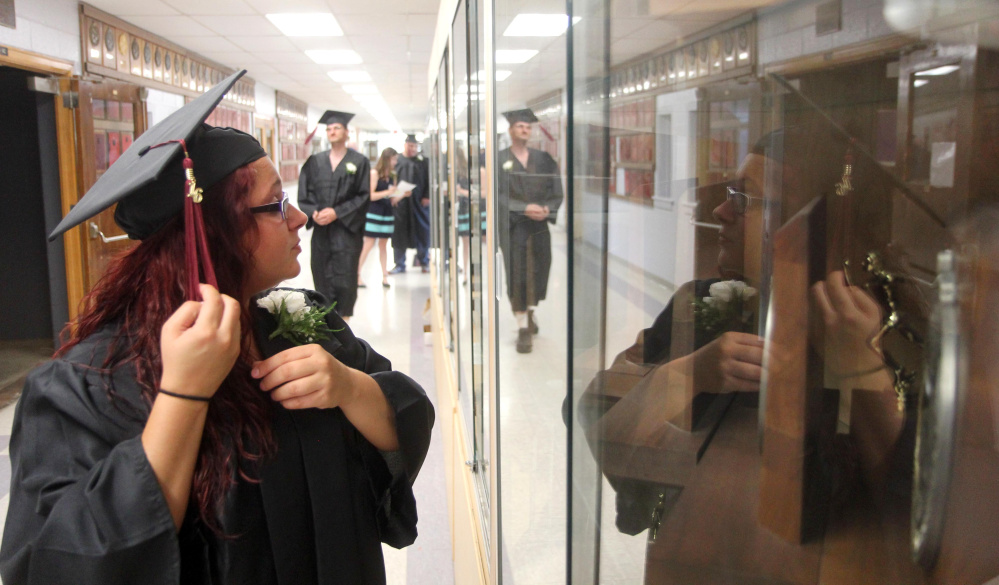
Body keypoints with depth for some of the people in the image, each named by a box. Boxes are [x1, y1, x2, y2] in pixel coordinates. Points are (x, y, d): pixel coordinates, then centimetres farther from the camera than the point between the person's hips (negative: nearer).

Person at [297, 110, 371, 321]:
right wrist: (313, 212, -11)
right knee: (322, 278, 5)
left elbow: (363, 196, -5)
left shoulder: (359, 162, 0)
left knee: (345, 279, -5)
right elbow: (304, 193, 8)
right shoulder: (315, 161, 10)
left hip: (347, 231, -3)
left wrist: (337, 213, -14)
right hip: (321, 230, 4)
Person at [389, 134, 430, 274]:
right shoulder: (397, 160, 7)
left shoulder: (423, 161, 7)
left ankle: (424, 261, 19)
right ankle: (400, 265, 10)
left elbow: (428, 180, 5)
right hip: (400, 202, 0)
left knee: (422, 231, 3)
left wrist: (427, 196, -7)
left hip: (419, 201, 0)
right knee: (399, 232, 2)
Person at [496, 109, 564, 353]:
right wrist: (524, 208, -18)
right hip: (512, 226, -3)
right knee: (517, 275, -6)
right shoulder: (499, 160, 0)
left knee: (538, 271, 8)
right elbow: (497, 195, -8)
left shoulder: (543, 159, 10)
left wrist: (547, 209, -11)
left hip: (539, 224, 3)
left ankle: (530, 312, 33)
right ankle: (523, 327, -1)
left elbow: (556, 191, 8)